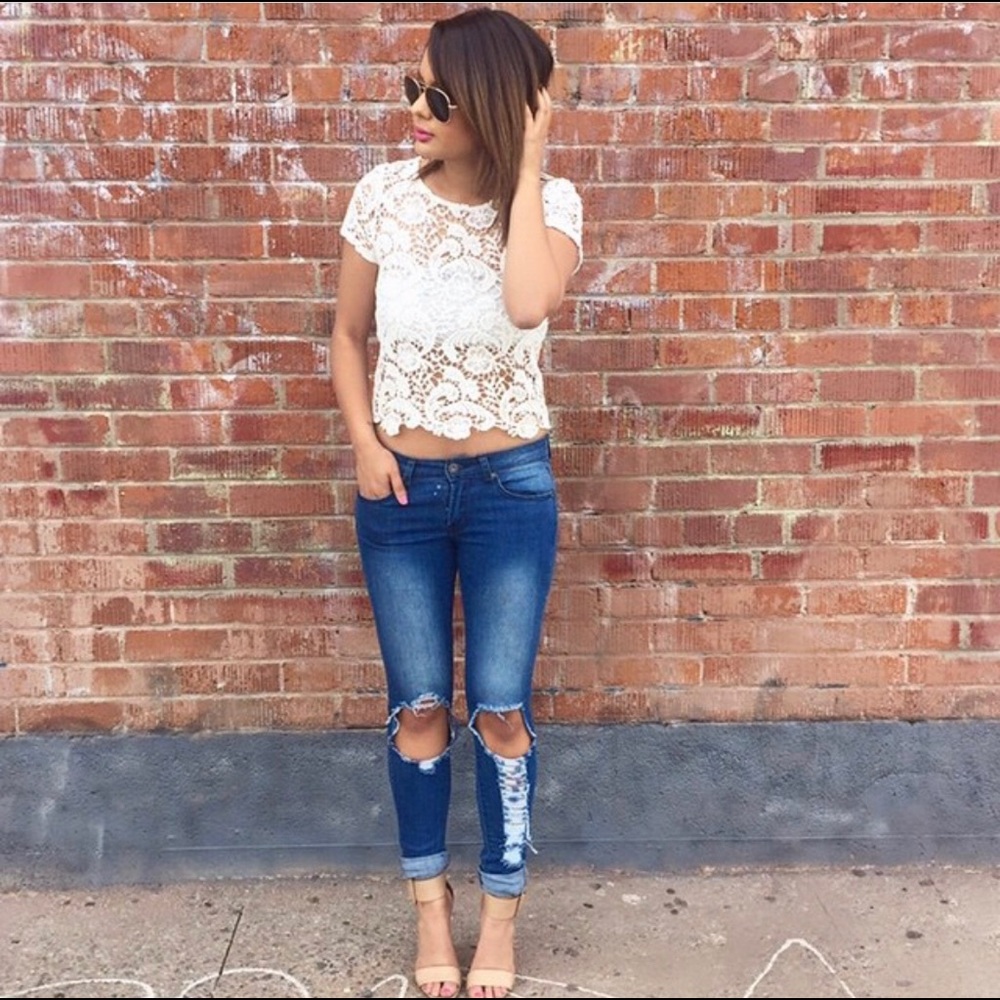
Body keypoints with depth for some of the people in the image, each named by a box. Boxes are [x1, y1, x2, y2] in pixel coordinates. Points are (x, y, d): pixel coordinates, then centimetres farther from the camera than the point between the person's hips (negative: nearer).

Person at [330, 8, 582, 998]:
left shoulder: (550, 202, -9)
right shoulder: (384, 194, -4)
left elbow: (529, 304, -31)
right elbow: (348, 335, 6)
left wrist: (527, 162, -22)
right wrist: (363, 442, -7)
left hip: (510, 485, -1)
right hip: (401, 485, 2)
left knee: (499, 709, 5)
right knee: (418, 706, 10)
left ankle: (500, 911, 27)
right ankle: (430, 901, 32)